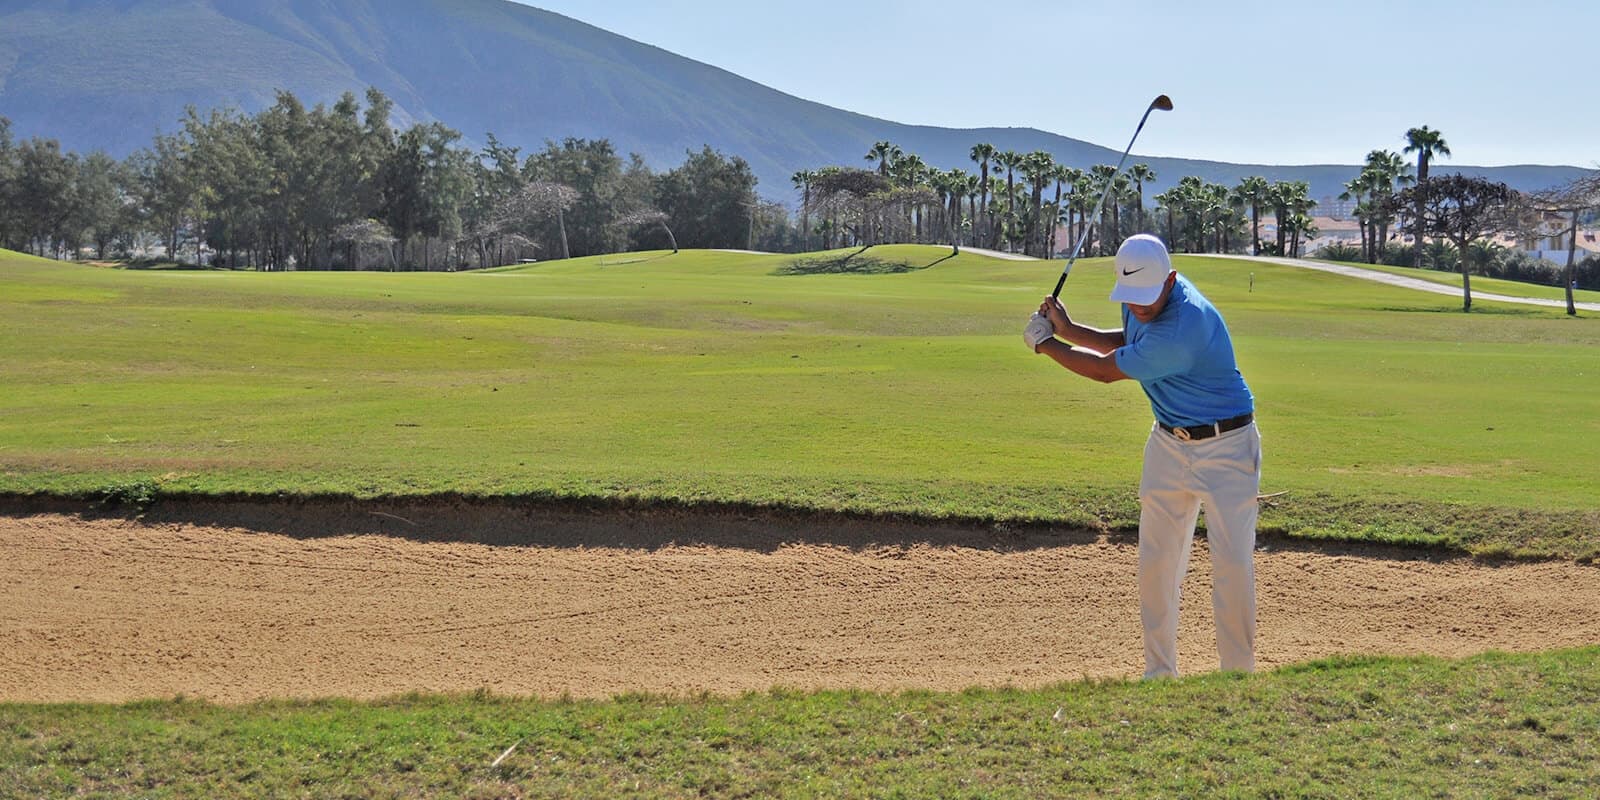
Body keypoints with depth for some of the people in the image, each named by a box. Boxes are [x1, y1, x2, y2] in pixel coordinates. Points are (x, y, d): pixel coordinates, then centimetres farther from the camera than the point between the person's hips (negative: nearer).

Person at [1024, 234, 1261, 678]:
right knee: (1156, 561, 5)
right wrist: (1066, 329, 3)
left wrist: (1044, 344, -7)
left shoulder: (1184, 328, -32)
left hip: (1225, 446, -8)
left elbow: (1107, 371, -21)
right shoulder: (1142, 300, -4)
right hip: (1169, 443, 8)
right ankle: (1159, 673, 14)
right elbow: (1125, 343, 18)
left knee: (1233, 562, -11)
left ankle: (1238, 675, -1)